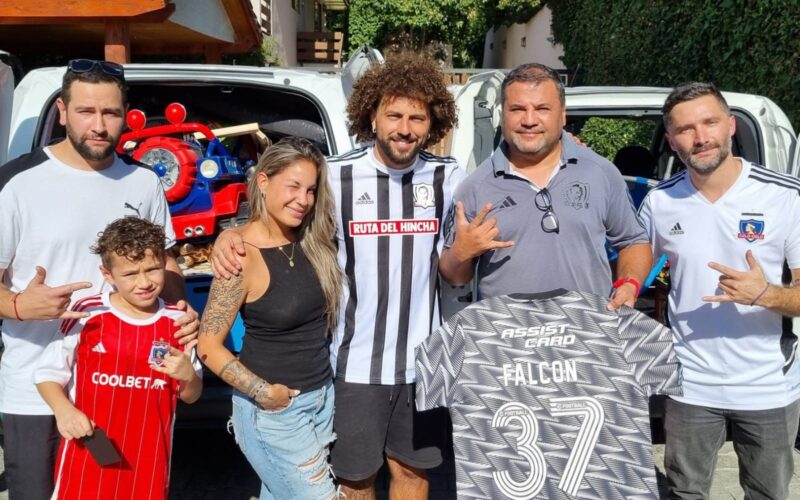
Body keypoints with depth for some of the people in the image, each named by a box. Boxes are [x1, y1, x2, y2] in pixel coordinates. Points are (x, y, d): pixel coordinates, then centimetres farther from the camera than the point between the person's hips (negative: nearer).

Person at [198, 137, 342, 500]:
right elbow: (208, 346, -17)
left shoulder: (310, 241, -1)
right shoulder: (244, 256, -20)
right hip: (275, 410, -6)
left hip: (323, 396, 6)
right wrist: (263, 393, -15)